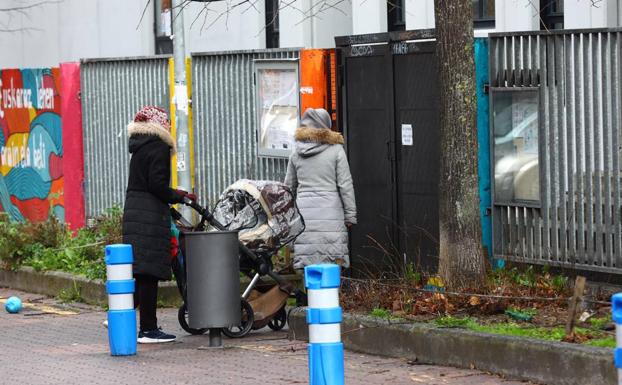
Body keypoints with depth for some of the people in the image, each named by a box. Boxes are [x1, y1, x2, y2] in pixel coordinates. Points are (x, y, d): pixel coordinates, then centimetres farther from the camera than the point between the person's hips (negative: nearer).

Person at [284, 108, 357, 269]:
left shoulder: (296, 153, 9)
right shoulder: (335, 150, -1)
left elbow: (289, 186, 16)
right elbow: (345, 185, -2)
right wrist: (350, 215, 3)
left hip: (304, 212, 3)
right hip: (330, 212, -3)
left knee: (308, 264, 2)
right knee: (333, 263, -4)